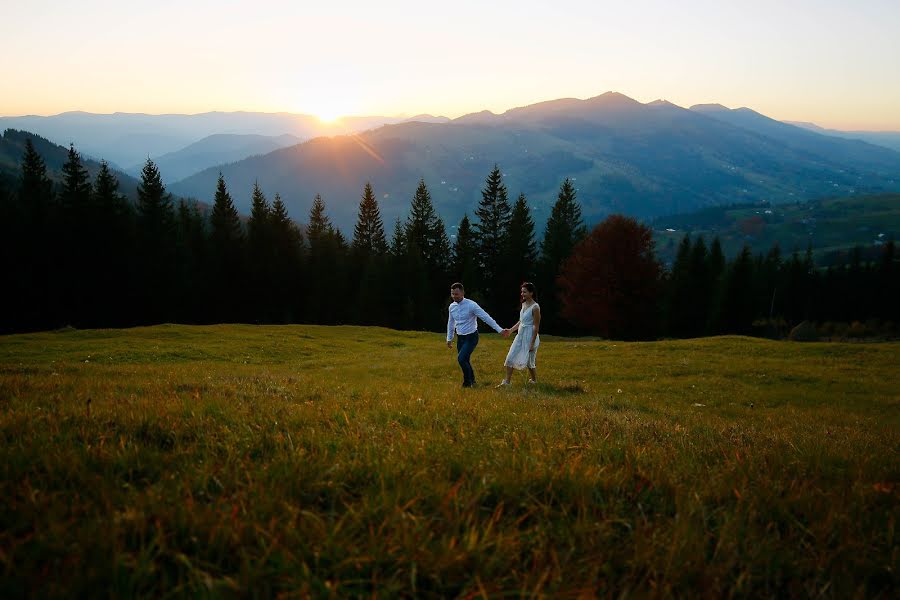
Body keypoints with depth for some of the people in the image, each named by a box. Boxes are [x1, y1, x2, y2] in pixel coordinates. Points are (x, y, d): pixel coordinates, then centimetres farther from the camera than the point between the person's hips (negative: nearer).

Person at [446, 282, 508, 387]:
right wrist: (449, 338, 21)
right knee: (465, 361, 11)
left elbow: (486, 317, -17)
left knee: (461, 358, -19)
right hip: (460, 338, 6)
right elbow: (451, 323, 16)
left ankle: (467, 382, -1)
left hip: (471, 337, -6)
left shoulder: (471, 305, -17)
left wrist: (500, 330, -18)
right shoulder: (451, 307, 0)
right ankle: (472, 381, 33)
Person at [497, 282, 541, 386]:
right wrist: (510, 330, 12)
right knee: (510, 358, 0)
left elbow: (536, 326, -16)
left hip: (530, 336, -8)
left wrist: (532, 343, -17)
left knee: (529, 361, 6)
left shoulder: (535, 307, -16)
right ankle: (507, 381, 4)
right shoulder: (524, 304, 8)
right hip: (520, 335, 8)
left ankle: (534, 380, 28)